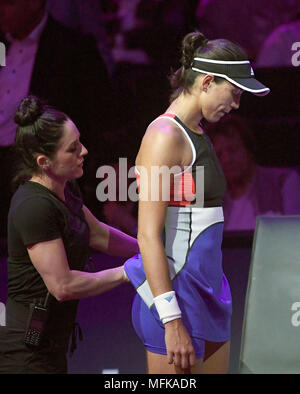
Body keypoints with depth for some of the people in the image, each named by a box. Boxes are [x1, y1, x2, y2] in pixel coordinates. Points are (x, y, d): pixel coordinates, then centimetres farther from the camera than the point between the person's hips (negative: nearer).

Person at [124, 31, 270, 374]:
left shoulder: (195, 134, 15)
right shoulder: (165, 136, -14)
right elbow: (148, 235, -19)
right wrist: (172, 321, -23)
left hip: (206, 292, 10)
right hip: (176, 296, -10)